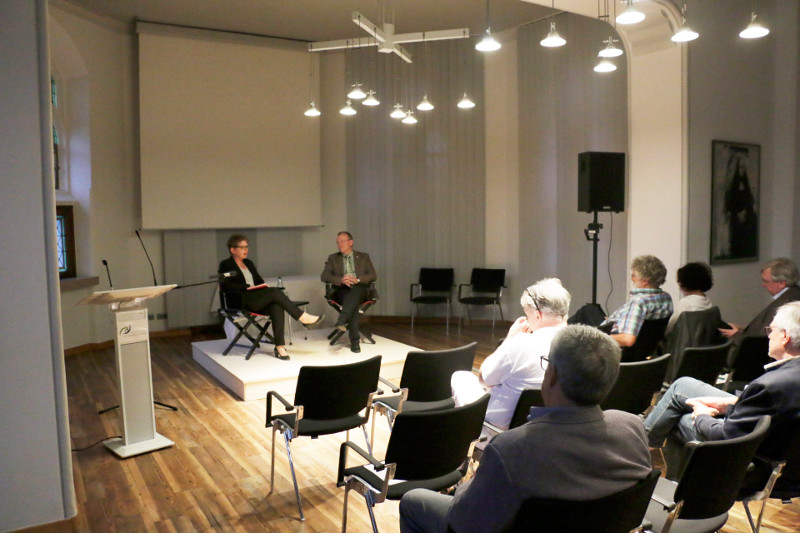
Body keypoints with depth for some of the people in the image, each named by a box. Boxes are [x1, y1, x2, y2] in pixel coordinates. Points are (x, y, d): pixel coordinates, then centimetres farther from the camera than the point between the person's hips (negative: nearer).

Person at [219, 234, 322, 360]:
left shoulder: (249, 263, 26)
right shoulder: (225, 265, 6)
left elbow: (259, 281, 26)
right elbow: (225, 286, -8)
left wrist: (264, 286, 2)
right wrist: (247, 287, -17)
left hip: (257, 300, 6)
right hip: (240, 302, -6)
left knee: (277, 307, -30)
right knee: (274, 292, -29)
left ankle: (280, 346, -37)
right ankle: (303, 318, -26)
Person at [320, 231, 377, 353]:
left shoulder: (363, 257, 18)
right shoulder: (333, 258, 20)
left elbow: (373, 276, 6)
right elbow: (324, 276, 6)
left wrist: (357, 280, -13)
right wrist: (341, 280, -14)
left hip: (360, 290, 0)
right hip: (342, 291, 0)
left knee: (355, 290, -39)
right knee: (354, 303, -35)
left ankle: (342, 321, -56)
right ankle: (354, 341, -43)